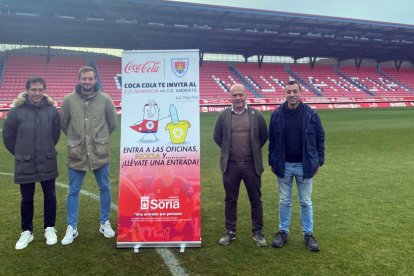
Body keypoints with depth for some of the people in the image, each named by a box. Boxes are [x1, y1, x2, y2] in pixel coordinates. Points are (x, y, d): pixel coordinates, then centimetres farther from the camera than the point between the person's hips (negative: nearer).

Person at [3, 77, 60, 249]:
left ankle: (50, 228, 28)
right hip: (25, 165, -1)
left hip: (47, 163, 1)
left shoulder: (52, 110, -6)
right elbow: (8, 136, 1)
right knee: (27, 199, 12)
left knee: (50, 196, 11)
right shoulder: (17, 111, -11)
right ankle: (27, 232, 29)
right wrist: (20, 154, 9)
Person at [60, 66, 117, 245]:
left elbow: (112, 123, 8)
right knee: (73, 191, 8)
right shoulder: (69, 100, -4)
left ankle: (105, 223, 29)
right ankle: (72, 228, 23)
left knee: (105, 188, 11)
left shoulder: (105, 99, -4)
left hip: (100, 153, 0)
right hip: (76, 154, 0)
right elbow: (63, 124, 9)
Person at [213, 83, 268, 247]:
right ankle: (230, 232, 25)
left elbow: (263, 136, 9)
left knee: (256, 200, 9)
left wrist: (253, 151, 10)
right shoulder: (223, 115, 0)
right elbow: (217, 137, 11)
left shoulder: (256, 115, -2)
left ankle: (258, 232, 24)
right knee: (230, 200, 11)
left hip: (251, 165, -1)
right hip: (230, 165, 1)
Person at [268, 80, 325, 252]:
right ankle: (283, 232, 26)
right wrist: (272, 162, 3)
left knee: (306, 202, 11)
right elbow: (272, 140, 3)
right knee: (284, 201, 12)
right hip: (284, 165, 1)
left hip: (304, 165, 0)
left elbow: (320, 139, 2)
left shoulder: (311, 114, -5)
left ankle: (308, 234, 24)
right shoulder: (277, 115, -3)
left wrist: (319, 161, 1)